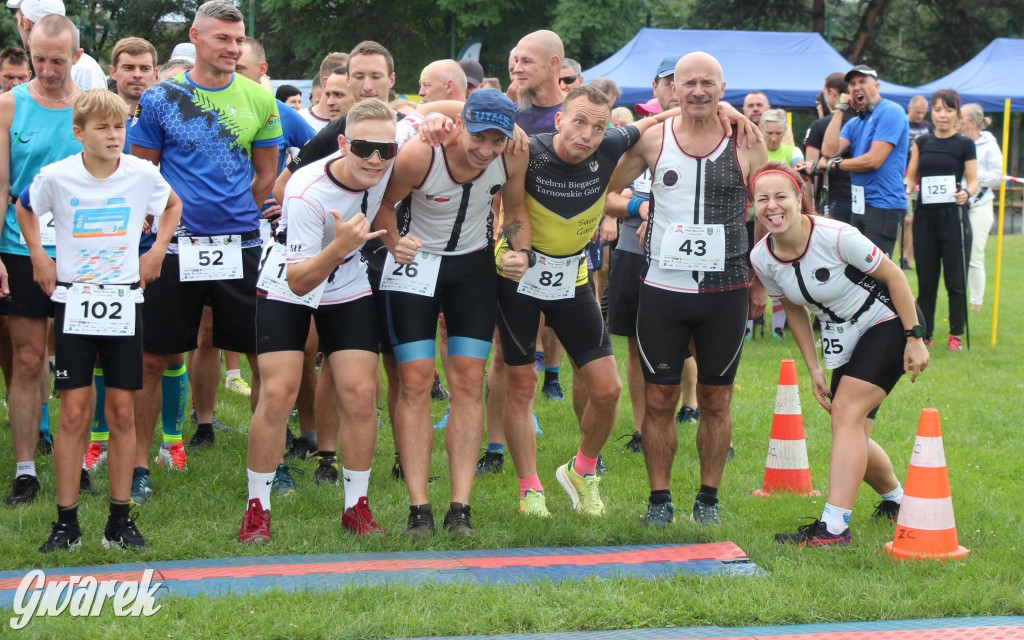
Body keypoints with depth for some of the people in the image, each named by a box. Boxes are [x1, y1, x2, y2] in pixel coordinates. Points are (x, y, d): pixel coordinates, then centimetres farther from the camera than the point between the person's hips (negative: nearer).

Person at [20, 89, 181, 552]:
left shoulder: (142, 174, -5)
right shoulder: (56, 176, -7)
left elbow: (173, 206, 16)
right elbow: (24, 209, 14)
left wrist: (156, 251, 5)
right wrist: (39, 257, 4)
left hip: (124, 301, 1)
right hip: (73, 301, -1)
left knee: (122, 412, 3)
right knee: (74, 413, -3)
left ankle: (120, 520, 11)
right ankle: (66, 522, 3)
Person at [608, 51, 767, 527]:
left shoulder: (747, 142, -1)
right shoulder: (652, 139, 0)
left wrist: (759, 283, 8)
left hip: (726, 291, 0)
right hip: (663, 288, 0)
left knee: (716, 400, 7)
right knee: (660, 399, 3)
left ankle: (708, 497, 19)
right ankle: (659, 498, 14)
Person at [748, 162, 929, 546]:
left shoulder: (835, 237, -27)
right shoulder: (762, 258, -11)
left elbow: (894, 276, -16)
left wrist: (914, 338, -16)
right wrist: (813, 369, 5)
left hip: (887, 323, -6)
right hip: (841, 339, 6)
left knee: (846, 413, -22)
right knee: (852, 440, 8)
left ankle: (834, 527, -27)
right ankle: (895, 499, 39)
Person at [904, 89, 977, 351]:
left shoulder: (965, 144, 1)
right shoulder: (922, 143, 10)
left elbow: (973, 181, -2)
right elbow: (911, 176, 10)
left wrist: (967, 193, -24)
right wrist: (905, 189, -12)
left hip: (953, 215, -3)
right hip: (925, 216, 3)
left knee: (955, 278, -2)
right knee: (926, 278, 6)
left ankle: (956, 334, 6)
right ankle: (924, 333, 12)